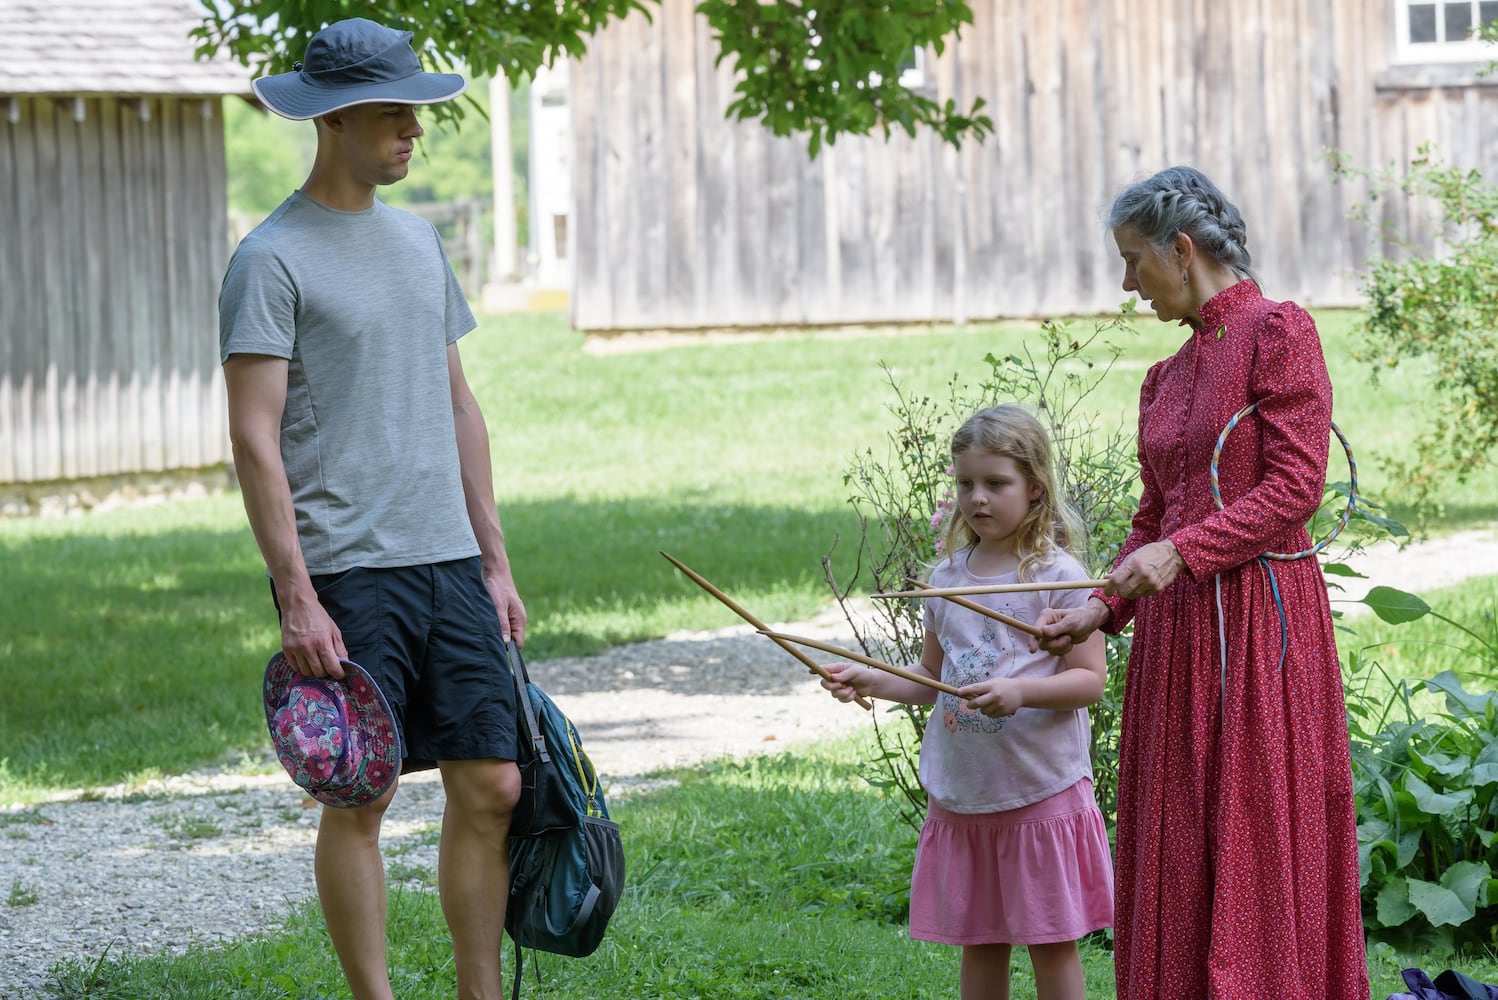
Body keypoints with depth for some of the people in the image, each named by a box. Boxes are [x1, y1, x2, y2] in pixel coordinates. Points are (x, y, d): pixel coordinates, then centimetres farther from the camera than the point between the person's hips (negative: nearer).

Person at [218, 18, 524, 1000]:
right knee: (361, 799, -2)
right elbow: (255, 438, -10)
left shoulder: (418, 240, 16)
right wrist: (297, 598, -16)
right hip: (348, 573, -7)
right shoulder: (274, 258, -6)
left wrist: (495, 561, 17)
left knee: (491, 785, 4)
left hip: (449, 562, 7)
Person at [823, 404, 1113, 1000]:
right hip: (961, 793, 5)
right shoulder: (947, 575, 8)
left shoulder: (1057, 576, -9)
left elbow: (1089, 679, -12)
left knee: (1051, 941, 1)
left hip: (1040, 792, -5)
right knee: (977, 943, 11)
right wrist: (869, 681, 2)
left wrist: (1020, 691, -27)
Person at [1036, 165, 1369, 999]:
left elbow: (1296, 484, -13)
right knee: (1176, 860, 5)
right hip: (1177, 633, 8)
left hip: (1261, 624, -8)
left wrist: (1182, 550, -19)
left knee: (1260, 847, -6)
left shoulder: (1278, 332, -6)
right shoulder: (1168, 377, 17)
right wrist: (1103, 609, 6)